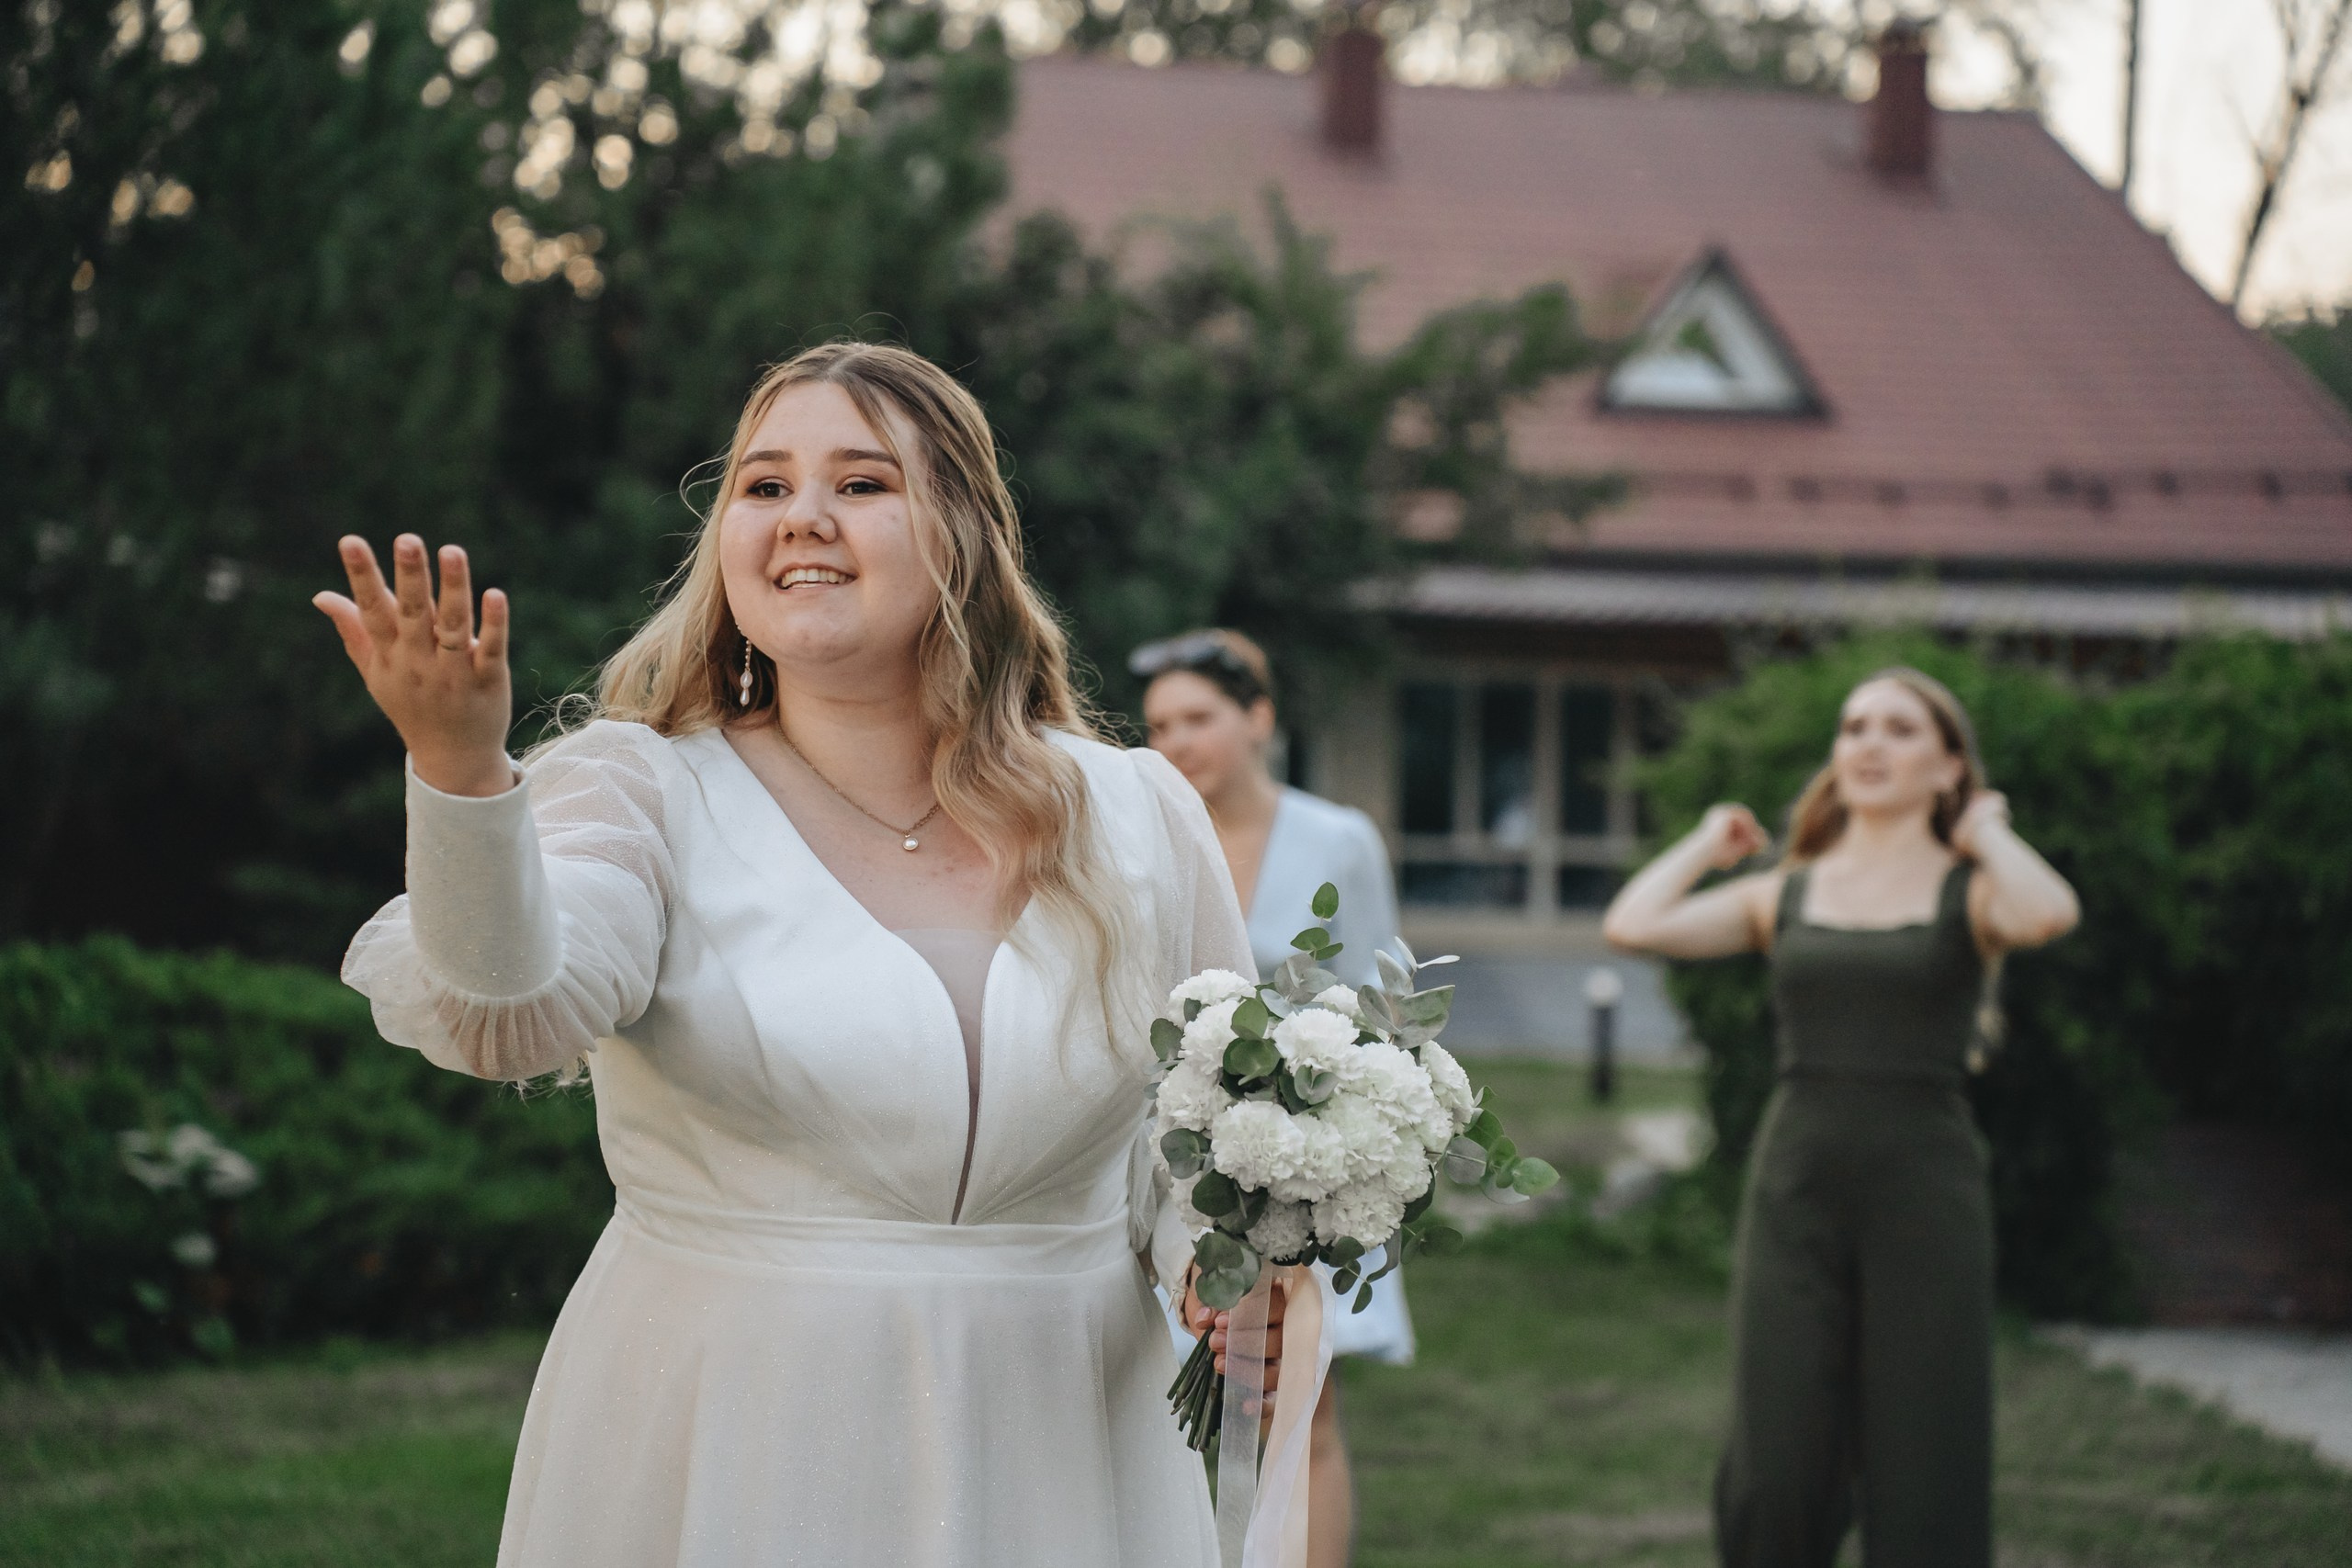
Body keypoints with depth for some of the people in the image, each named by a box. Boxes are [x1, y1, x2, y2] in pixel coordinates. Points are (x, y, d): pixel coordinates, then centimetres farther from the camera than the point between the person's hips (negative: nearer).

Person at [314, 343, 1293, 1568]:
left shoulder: (1138, 819, 3)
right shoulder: (647, 793, -6)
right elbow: (509, 1007, -25)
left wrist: (1226, 1264, -7)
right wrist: (458, 770, -41)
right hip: (718, 1461, -2)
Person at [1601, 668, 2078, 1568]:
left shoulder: (1970, 892, 5)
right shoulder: (1783, 895, 11)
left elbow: (2049, 916, -21)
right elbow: (1632, 926, -4)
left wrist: (1988, 831, -2)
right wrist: (1706, 846, 11)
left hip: (1926, 1196, -2)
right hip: (1797, 1189, 2)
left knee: (1922, 1477, 0)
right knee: (1776, 1474, -3)